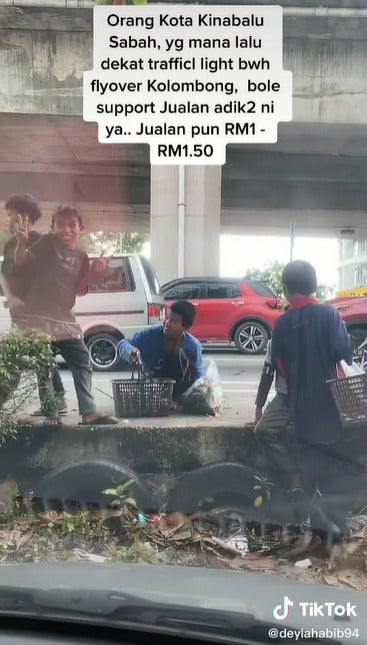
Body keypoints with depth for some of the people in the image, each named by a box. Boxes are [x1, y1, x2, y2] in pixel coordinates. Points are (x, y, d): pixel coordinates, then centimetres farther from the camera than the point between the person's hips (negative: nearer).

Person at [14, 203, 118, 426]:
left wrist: (94, 272, -7)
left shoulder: (82, 257, 8)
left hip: (65, 320, 5)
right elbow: (21, 261, -8)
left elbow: (79, 290, 7)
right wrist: (23, 241, -25)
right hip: (39, 318, -5)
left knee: (83, 362, 4)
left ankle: (89, 411, 9)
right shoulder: (47, 243, -4)